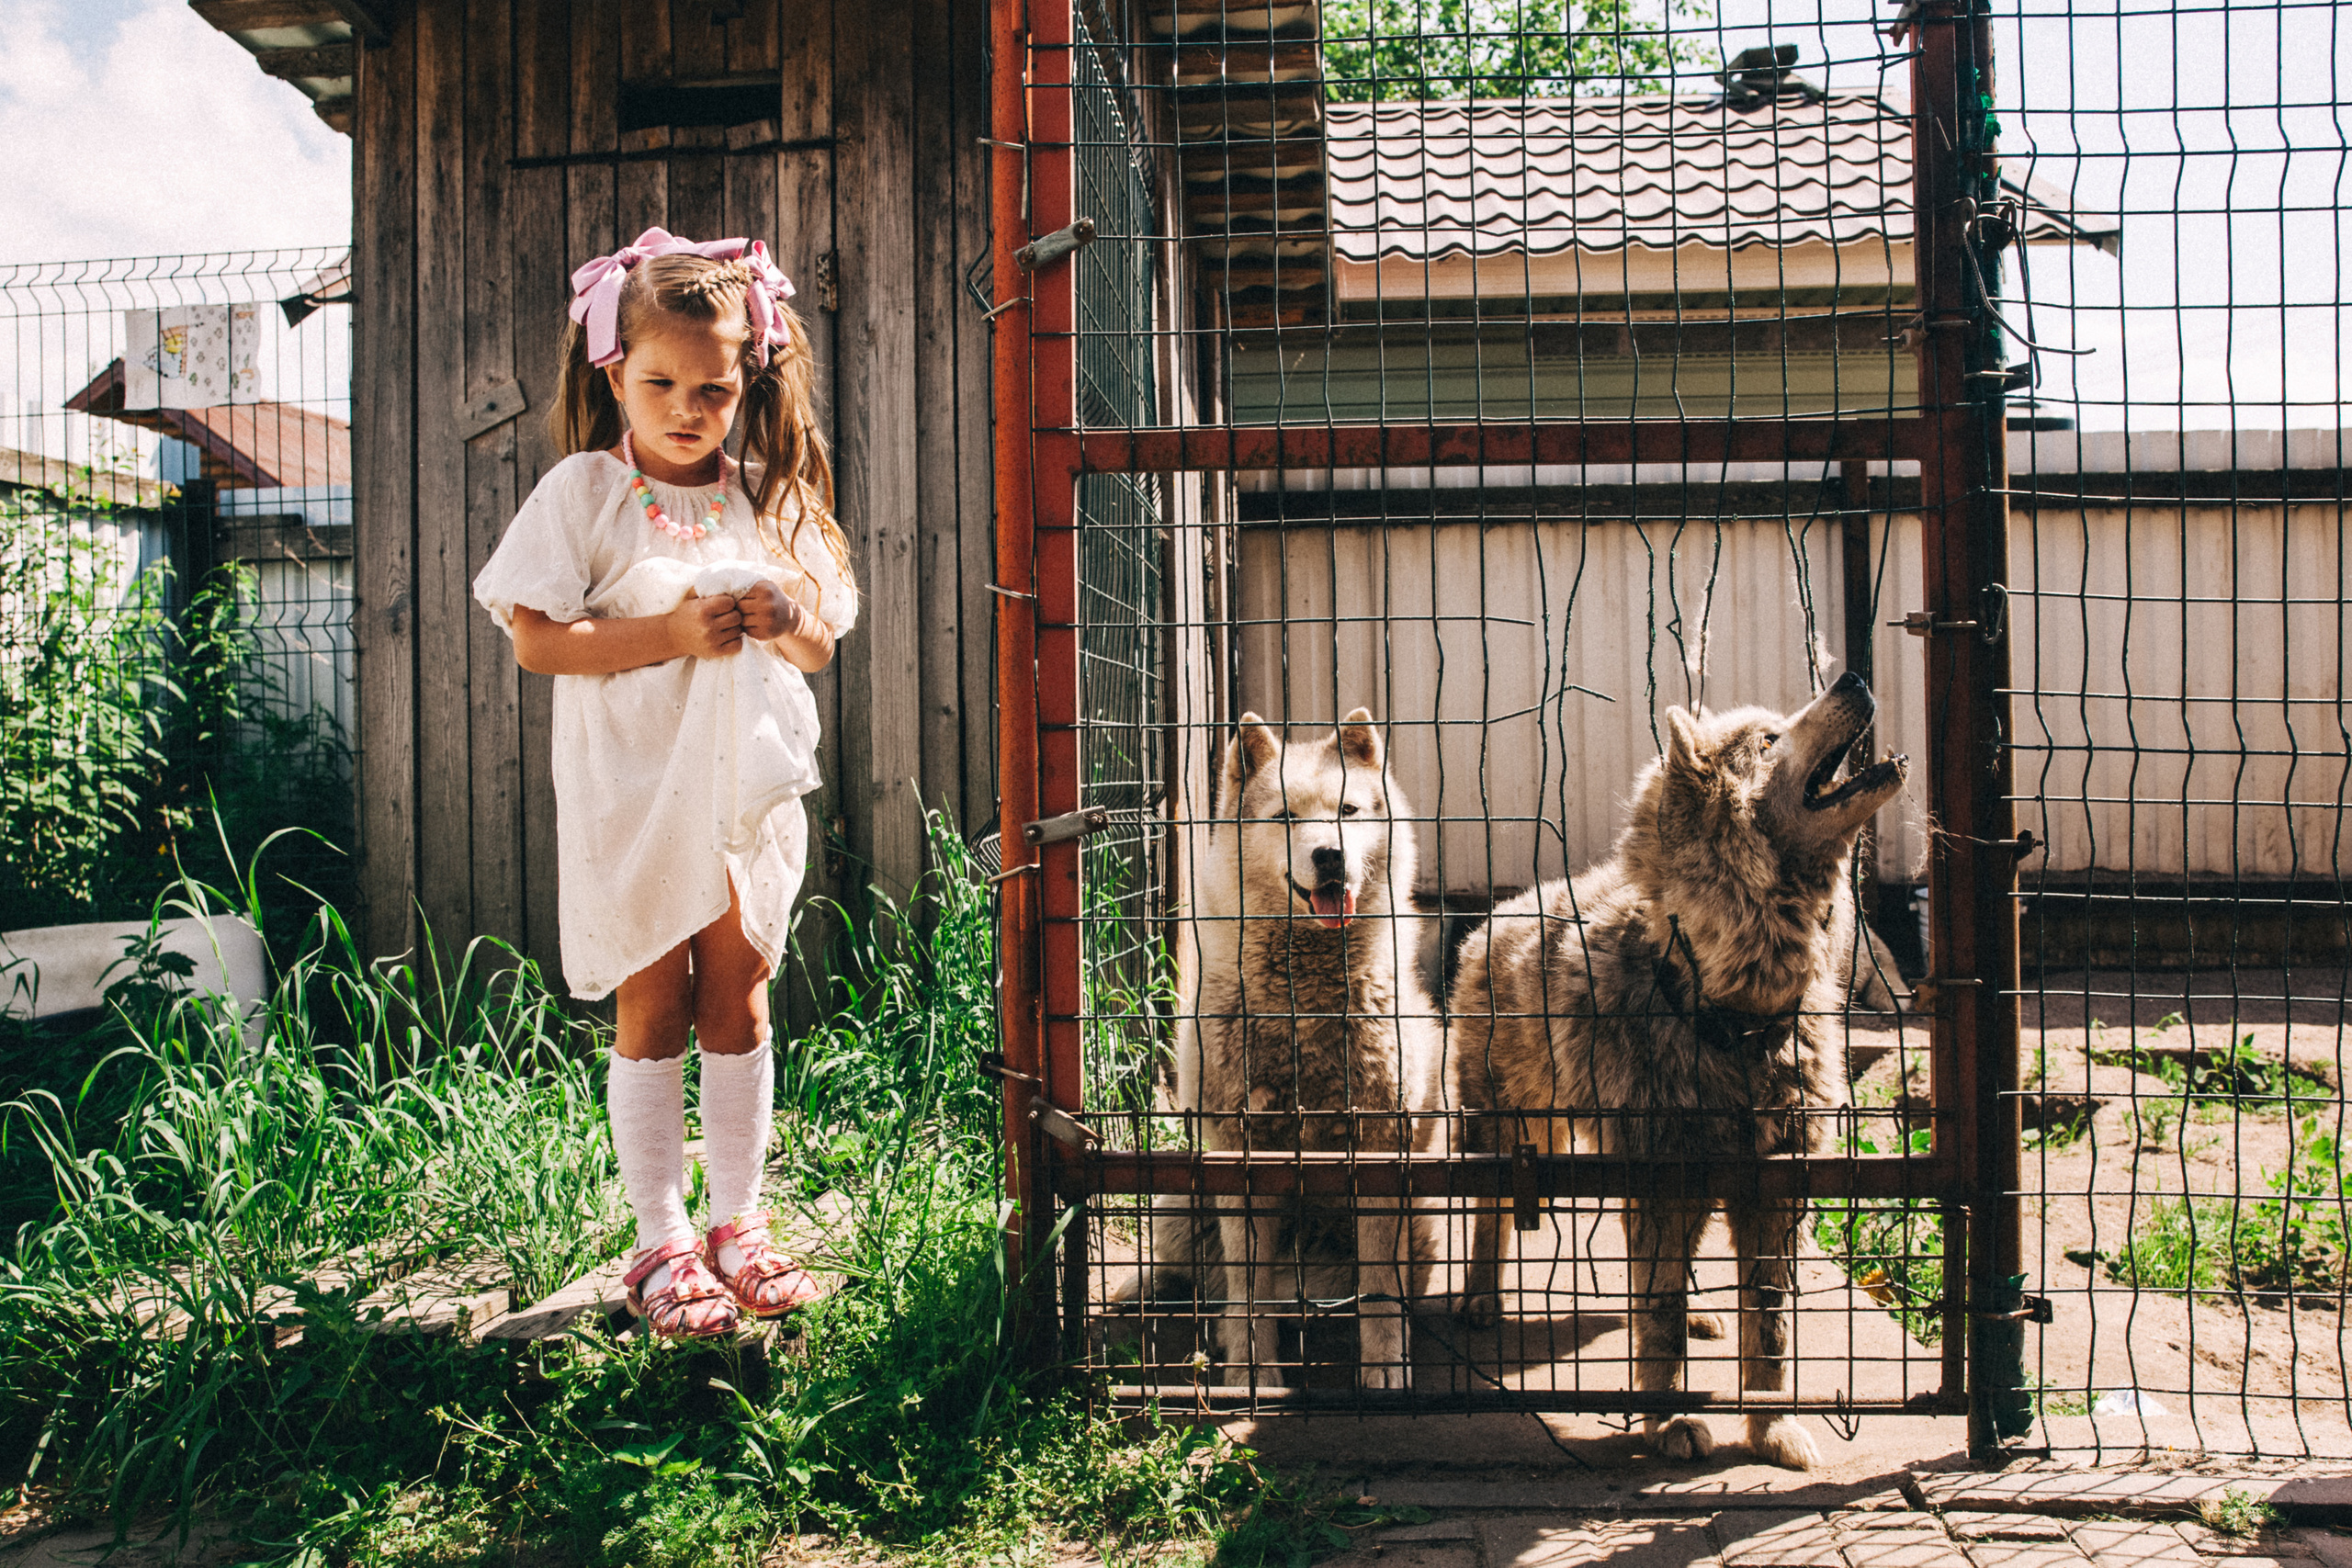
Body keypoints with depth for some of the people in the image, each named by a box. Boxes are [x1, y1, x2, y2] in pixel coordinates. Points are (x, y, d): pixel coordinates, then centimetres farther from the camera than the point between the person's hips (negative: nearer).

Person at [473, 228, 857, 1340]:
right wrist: (672, 633, -20)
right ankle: (661, 1243, 18)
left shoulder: (768, 498, 6)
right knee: (653, 1016, 5)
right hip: (634, 799, -3)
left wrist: (782, 617, -16)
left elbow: (820, 645, 6)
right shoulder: (584, 492, -4)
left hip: (747, 793, 3)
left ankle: (739, 1222, 24)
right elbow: (536, 639, -10)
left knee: (739, 1004, 10)